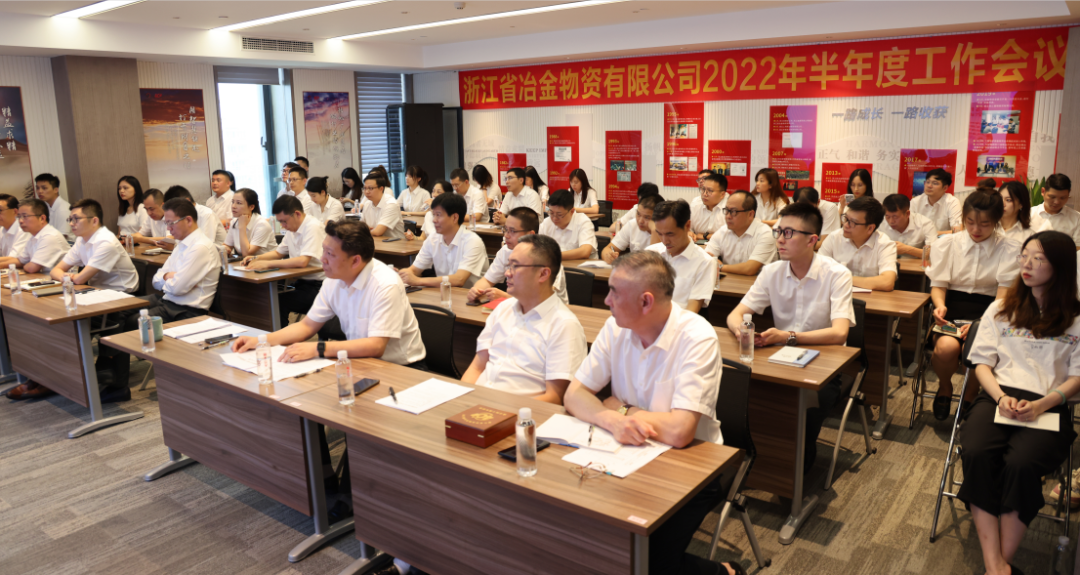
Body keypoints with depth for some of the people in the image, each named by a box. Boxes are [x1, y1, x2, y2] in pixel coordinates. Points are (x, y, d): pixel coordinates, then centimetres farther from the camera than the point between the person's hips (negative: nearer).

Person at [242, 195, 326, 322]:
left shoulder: (313, 227, -16)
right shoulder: (292, 228, 12)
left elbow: (303, 261, -26)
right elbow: (279, 252, 24)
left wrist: (267, 264, -23)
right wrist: (256, 258, 6)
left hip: (316, 286, -8)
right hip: (301, 281, 8)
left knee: (279, 302, -24)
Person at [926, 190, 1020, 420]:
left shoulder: (1010, 251, 3)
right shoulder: (946, 244, 8)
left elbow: (1004, 296, -4)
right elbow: (938, 284, 8)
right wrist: (940, 306, -16)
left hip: (988, 313, 0)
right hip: (953, 309, 1)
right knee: (946, 347, -33)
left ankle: (971, 396, 2)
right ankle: (944, 388, 5)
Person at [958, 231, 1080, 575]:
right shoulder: (1001, 309, 20)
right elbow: (982, 363, 13)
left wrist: (1042, 404, -12)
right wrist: (1001, 397, -7)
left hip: (1049, 406, -2)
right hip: (998, 396, 2)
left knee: (1021, 464, -33)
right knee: (976, 454, -30)